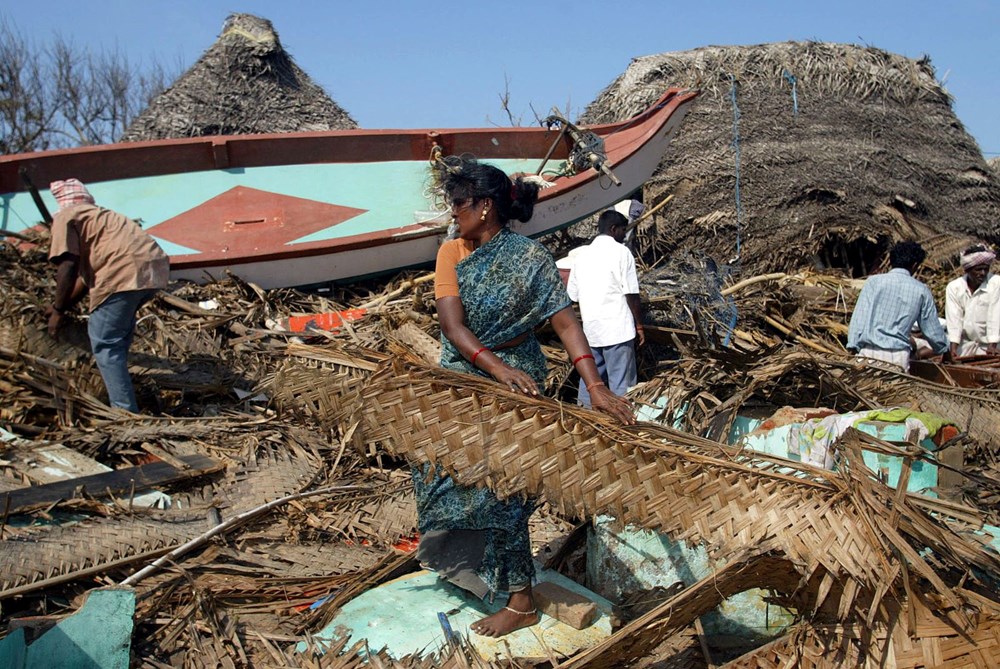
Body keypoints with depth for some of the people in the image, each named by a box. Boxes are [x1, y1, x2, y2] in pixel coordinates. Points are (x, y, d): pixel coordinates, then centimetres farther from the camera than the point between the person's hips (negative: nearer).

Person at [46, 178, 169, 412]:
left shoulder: (65, 217, 11)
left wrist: (58, 310, 8)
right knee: (121, 326, 31)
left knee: (105, 343, 0)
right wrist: (64, 305, 40)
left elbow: (68, 266, -1)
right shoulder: (99, 215, 35)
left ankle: (126, 412, -4)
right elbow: (89, 272, 35)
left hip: (125, 272, -8)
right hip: (157, 265, 8)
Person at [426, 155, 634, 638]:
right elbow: (452, 323, -15)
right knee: (451, 478, 18)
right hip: (460, 385, 6)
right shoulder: (452, 253, -2)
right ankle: (462, 563, 44)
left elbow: (565, 322, -20)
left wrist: (595, 385, -33)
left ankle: (521, 601, 19)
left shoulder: (529, 259, -14)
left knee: (498, 492, 2)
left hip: (514, 389, -6)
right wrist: (497, 368, -31)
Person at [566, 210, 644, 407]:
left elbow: (573, 294, 12)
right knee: (621, 383, 0)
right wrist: (639, 325, 0)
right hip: (617, 328, -6)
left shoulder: (582, 254, 10)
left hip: (589, 328, 6)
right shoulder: (621, 252, -6)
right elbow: (631, 293, -9)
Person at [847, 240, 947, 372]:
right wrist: (945, 350, 33)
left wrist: (853, 347, 1)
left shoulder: (874, 281, 4)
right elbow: (932, 330, 16)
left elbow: (859, 317, -2)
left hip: (869, 352, -1)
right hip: (899, 356, 1)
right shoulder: (921, 290, 9)